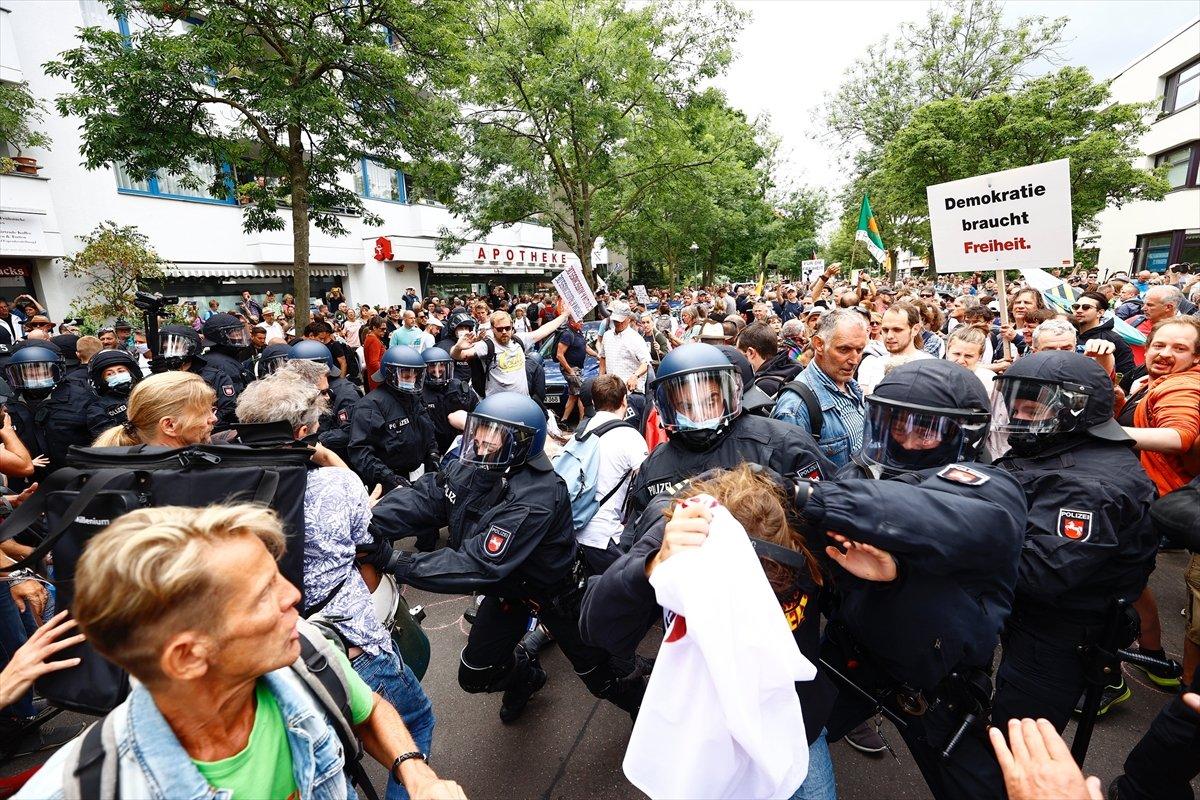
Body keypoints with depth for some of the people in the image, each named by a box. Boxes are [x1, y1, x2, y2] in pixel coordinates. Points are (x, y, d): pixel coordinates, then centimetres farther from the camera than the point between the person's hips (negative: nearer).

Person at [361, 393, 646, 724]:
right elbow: (422, 497, -22)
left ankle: (634, 696, 46)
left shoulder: (535, 499, -38)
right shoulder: (471, 467, -15)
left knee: (600, 679, 12)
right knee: (474, 676, 16)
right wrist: (371, 525, -40)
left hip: (551, 591, -6)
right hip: (507, 585, 6)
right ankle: (524, 675, 49)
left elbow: (478, 565, -40)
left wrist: (395, 560, -41)